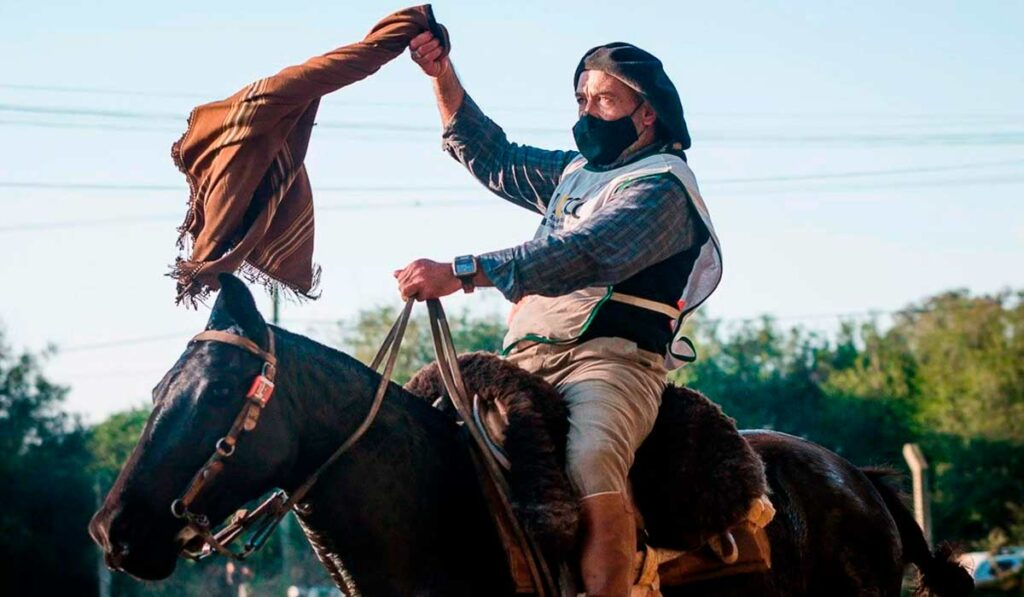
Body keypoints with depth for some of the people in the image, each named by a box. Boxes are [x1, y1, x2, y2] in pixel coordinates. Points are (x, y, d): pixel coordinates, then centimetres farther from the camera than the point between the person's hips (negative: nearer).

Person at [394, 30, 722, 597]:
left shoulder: (662, 185, -4)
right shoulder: (575, 171, 25)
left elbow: (580, 255, -19)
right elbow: (492, 158, 35)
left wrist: (460, 273, -26)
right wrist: (443, 77, 20)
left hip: (610, 358, -8)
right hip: (528, 360, 8)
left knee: (592, 465, -36)